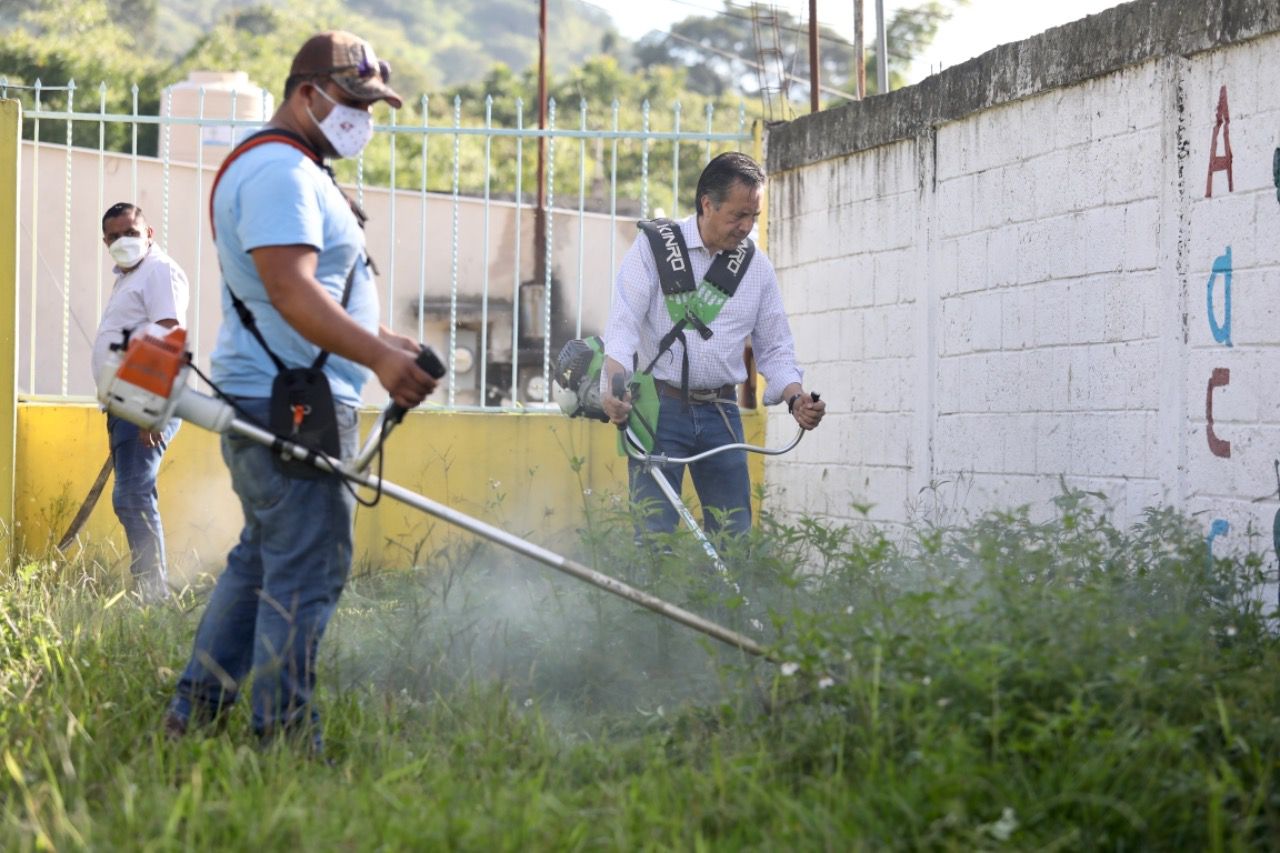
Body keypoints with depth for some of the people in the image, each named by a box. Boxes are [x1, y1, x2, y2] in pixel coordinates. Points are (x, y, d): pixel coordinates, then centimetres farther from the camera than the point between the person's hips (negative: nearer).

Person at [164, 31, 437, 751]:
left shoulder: (295, 172, 22)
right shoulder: (279, 172, -14)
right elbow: (291, 291, -27)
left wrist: (389, 342, 27)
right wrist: (380, 357, -37)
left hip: (270, 404, 12)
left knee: (262, 559, 18)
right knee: (306, 575, -9)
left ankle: (194, 713, 23)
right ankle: (284, 740, -5)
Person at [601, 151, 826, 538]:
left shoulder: (756, 266, 9)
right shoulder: (653, 247, -1)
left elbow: (775, 349, 14)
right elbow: (624, 321, -12)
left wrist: (795, 398, -5)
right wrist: (614, 383, -30)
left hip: (720, 414, 4)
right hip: (658, 407, -4)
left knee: (734, 533, 1)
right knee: (655, 533, -9)